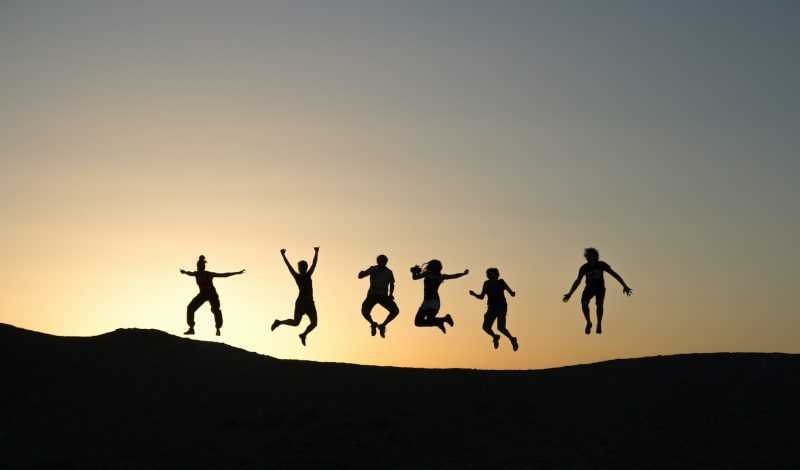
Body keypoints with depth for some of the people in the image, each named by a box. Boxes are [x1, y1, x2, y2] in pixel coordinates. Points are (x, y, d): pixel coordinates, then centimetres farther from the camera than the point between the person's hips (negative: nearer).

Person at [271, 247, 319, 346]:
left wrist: (316, 253, 16)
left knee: (314, 323, -4)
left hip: (310, 302, 5)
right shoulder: (297, 276, 5)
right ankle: (279, 322, 16)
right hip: (301, 301, -5)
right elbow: (289, 266, -1)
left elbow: (314, 264, 17)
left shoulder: (308, 275, 16)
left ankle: (303, 334, 21)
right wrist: (283, 255, -7)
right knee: (296, 322, -9)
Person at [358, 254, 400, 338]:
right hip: (372, 295, -2)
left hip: (383, 296, 2)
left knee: (395, 311, -19)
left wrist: (390, 294, -2)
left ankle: (382, 325, 5)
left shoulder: (388, 272, 5)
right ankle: (373, 324, 6)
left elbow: (392, 285, 17)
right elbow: (360, 276, -3)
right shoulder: (373, 269, 0)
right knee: (364, 311, -27)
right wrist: (361, 273, -29)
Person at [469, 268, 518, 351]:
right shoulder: (486, 284, 1)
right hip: (492, 308, 4)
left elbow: (511, 293, -6)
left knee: (500, 327, -20)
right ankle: (495, 337, 22)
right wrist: (474, 294, -10)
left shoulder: (501, 283, -9)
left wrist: (513, 293, -30)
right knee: (486, 327, -11)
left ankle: (512, 339, 7)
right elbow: (481, 297, 8)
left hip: (502, 307, -4)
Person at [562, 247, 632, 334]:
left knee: (599, 304, -26)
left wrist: (625, 286, -16)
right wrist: (569, 294, -5)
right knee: (584, 302, -25)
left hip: (600, 288, -1)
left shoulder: (601, 265, -17)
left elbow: (614, 275, -13)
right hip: (589, 288, 1)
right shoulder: (584, 268, -14)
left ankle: (599, 325, -9)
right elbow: (578, 281, -4)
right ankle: (588, 322, -9)